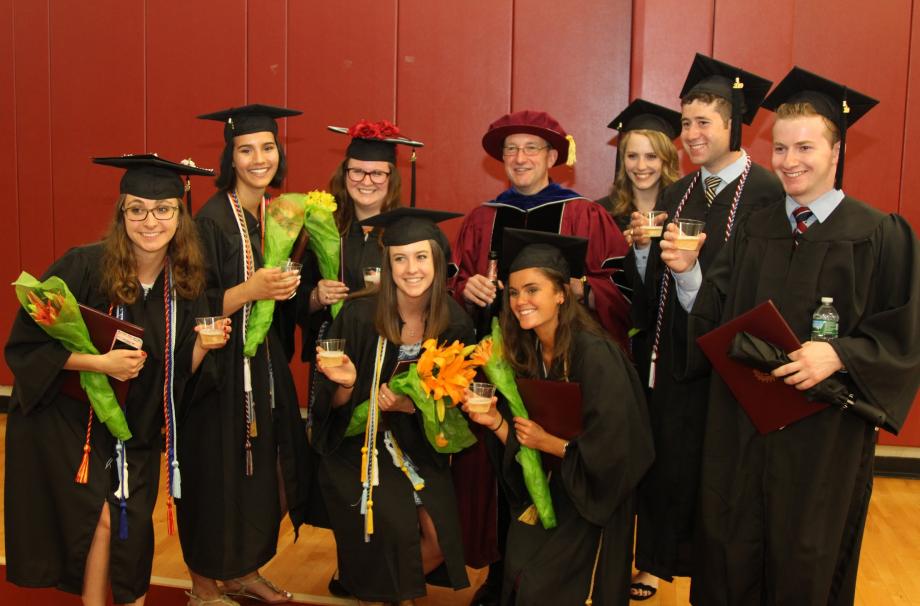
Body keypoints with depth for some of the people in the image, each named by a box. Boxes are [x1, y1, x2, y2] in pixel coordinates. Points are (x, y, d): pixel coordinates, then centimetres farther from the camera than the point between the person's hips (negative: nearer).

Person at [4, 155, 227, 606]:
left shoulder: (186, 281, -7)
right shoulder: (83, 267, -20)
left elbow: (182, 372, 0)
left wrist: (201, 345, -20)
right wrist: (99, 362, -28)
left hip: (137, 429, 4)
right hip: (68, 420, -3)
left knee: (134, 528, 7)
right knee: (101, 518, -5)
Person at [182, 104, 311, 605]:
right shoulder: (212, 220, -14)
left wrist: (288, 289, -4)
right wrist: (250, 290, -27)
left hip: (267, 364, 7)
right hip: (222, 365, -7)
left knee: (262, 467, 12)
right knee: (219, 470, 1)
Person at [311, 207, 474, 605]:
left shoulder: (455, 323, -8)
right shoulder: (360, 317, -14)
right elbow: (336, 405, -6)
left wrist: (409, 404, -17)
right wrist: (347, 383, -29)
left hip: (422, 447, 3)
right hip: (360, 446, -2)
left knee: (441, 535, -14)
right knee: (395, 525, -23)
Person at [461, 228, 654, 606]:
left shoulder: (595, 356, -21)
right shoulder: (526, 353, 0)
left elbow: (612, 453, -21)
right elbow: (523, 443, 4)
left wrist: (549, 443, -17)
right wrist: (495, 423, -13)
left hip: (591, 505, -5)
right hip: (543, 496, 6)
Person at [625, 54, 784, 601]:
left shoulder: (765, 192, -10)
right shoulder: (676, 195, 10)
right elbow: (654, 282, 11)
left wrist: (692, 267, -23)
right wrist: (644, 248, -7)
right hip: (675, 351, 5)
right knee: (669, 459, 13)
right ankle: (659, 562, 31)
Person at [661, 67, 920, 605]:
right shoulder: (755, 232, 6)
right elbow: (716, 319, 2)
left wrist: (839, 356, -23)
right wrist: (688, 271, -14)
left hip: (825, 429, -3)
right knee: (733, 558, 12)